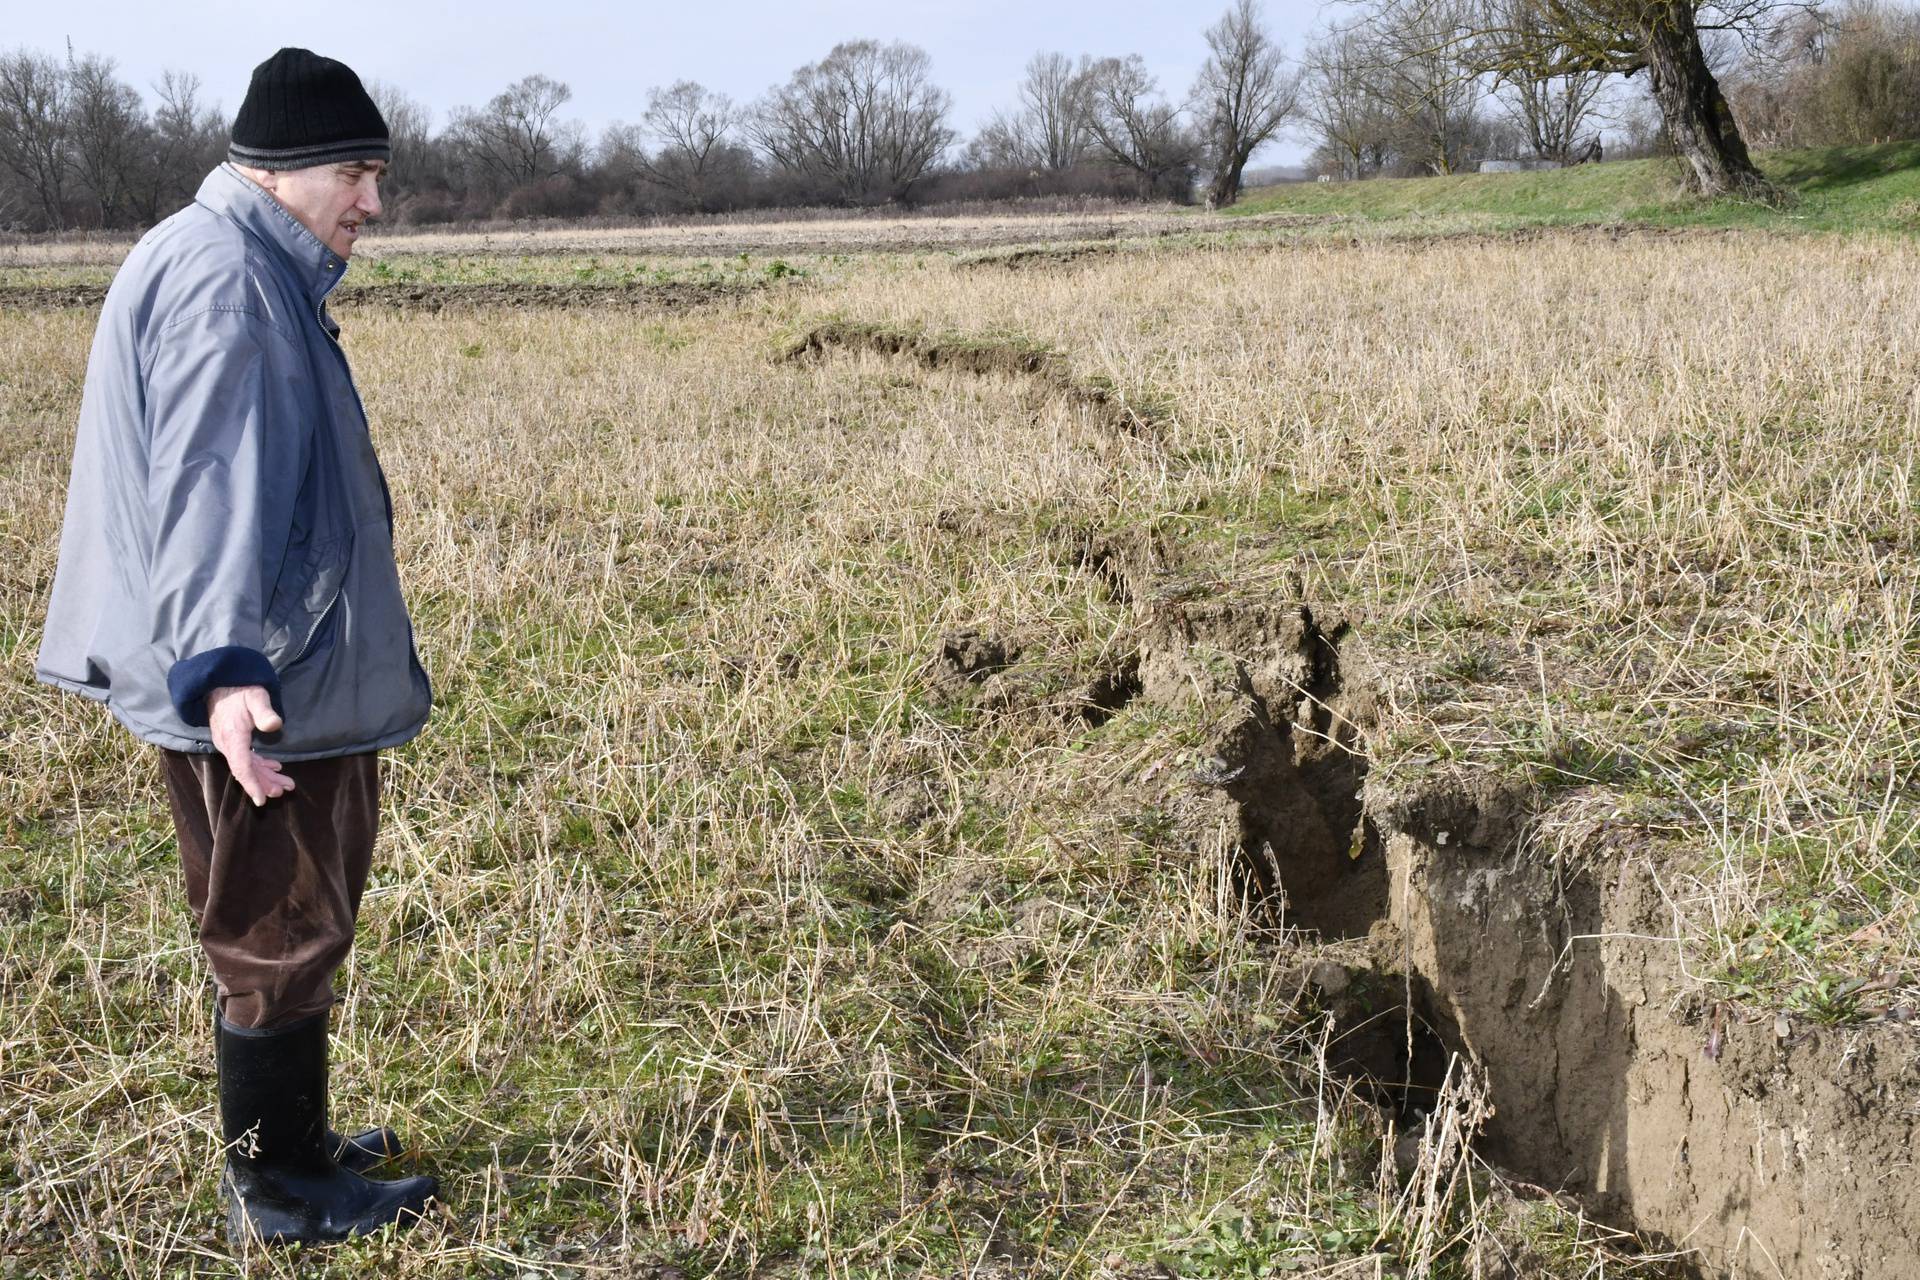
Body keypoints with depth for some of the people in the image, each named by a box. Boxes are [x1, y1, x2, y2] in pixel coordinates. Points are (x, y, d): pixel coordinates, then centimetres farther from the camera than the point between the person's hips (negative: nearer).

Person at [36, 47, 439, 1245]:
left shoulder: (261, 275, 14)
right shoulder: (223, 283, -19)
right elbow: (210, 495, -30)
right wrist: (220, 673, -39)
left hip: (289, 673, 10)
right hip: (260, 694, -10)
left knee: (295, 928, 21)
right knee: (282, 938, 3)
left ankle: (290, 1145, 36)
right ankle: (281, 1194, 18)